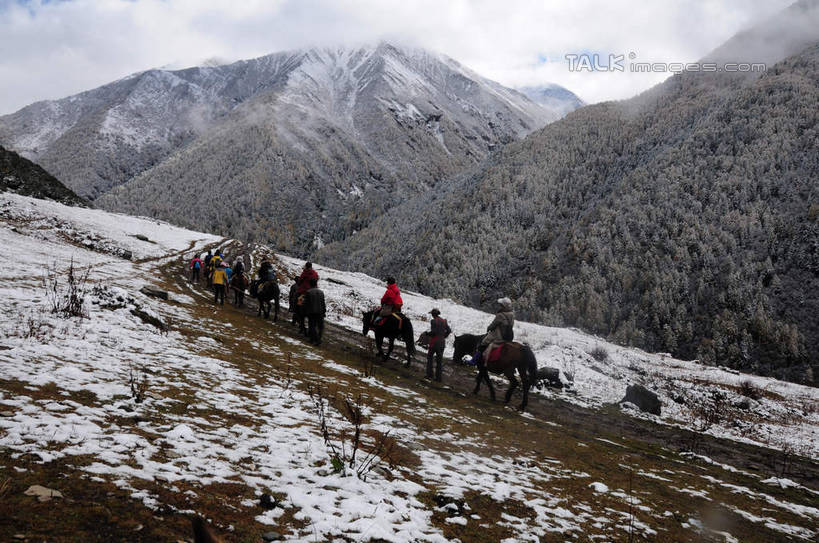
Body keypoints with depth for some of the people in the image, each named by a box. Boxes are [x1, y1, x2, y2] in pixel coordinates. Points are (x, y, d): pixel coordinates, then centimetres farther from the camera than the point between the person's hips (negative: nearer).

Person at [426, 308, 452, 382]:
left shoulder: (433, 321, -12)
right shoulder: (444, 321, 6)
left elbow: (434, 331, -21)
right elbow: (449, 330, 4)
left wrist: (428, 334, -2)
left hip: (434, 342, -5)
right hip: (442, 342, 5)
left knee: (429, 357, 12)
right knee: (439, 360, 9)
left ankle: (429, 374, 5)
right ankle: (438, 377, 8)